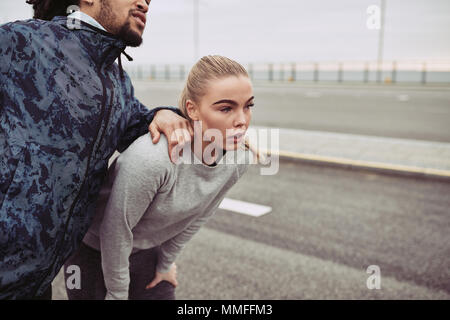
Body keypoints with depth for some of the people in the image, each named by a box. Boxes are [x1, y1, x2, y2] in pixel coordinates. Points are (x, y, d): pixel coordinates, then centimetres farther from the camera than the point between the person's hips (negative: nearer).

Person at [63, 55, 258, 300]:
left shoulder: (241, 157, -18)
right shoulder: (151, 158, -37)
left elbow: (198, 216, -2)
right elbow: (116, 230, -23)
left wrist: (166, 262, 9)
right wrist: (117, 293, -10)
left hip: (148, 249, 5)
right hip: (93, 247, -4)